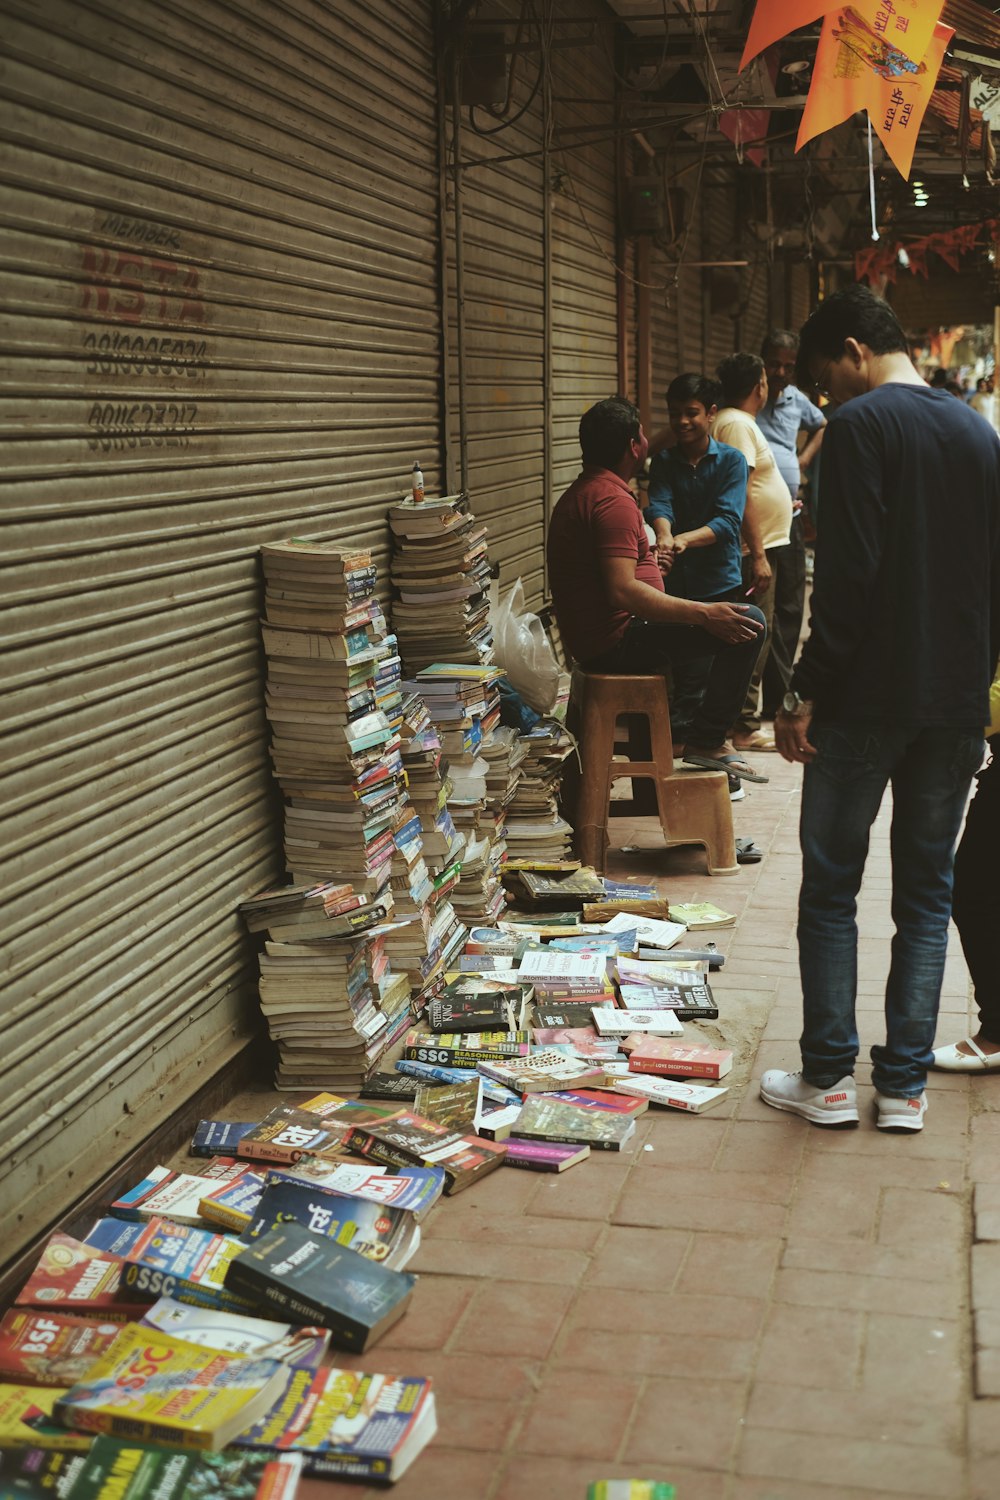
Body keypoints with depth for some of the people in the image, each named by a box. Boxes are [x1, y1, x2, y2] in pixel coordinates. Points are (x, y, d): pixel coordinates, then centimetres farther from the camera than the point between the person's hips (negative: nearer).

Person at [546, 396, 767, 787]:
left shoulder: (576, 495, 16)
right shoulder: (614, 501, -19)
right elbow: (623, 592, -29)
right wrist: (704, 614, -27)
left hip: (591, 641, 11)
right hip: (617, 642, -11)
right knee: (747, 623, -16)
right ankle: (706, 741, -10)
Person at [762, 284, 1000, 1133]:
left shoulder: (861, 425, -9)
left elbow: (848, 574, -18)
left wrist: (805, 694, -14)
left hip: (867, 696, -6)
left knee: (830, 887, 5)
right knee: (927, 894, 10)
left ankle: (828, 1079, 10)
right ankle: (905, 1085, 13)